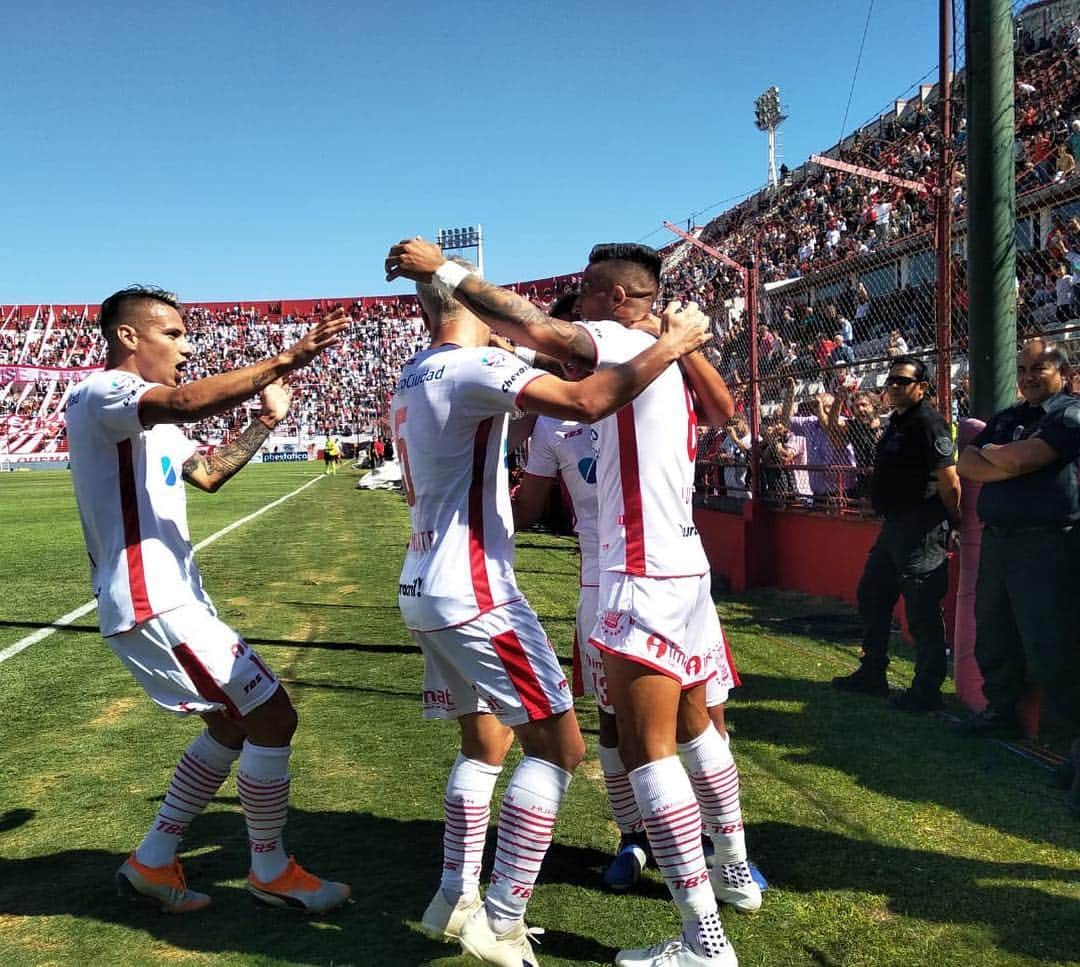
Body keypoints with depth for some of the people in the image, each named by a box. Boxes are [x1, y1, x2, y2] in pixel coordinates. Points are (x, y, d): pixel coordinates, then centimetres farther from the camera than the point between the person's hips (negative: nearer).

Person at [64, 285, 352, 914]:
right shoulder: (104, 393, -14)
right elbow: (187, 403, -35)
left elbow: (208, 474, 24)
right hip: (152, 605, -11)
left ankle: (153, 862, 26)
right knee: (273, 717, -7)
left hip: (170, 597, 11)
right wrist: (286, 360, -36)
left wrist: (268, 421, 15)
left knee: (234, 723, 18)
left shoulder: (149, 417, 18)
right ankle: (271, 872, 10)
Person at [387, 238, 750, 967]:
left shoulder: (628, 346, -11)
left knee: (647, 747, -6)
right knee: (692, 725, 22)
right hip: (680, 566, 10)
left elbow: (535, 328, -26)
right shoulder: (664, 358, 16)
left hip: (646, 576, -10)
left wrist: (444, 270, -19)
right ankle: (734, 869, 39)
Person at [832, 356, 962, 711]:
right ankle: (872, 674, 30)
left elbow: (950, 482, -21)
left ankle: (926, 691, 6)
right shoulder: (897, 421, 15)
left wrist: (953, 522, -10)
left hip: (922, 529, -11)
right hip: (895, 524, 11)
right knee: (871, 596, 18)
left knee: (922, 610, -4)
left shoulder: (928, 423, -17)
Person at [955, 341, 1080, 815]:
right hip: (997, 539, 8)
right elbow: (967, 465, 7)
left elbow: (1019, 459, -19)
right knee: (993, 634, 14)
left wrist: (989, 450, 0)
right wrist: (1010, 465, -10)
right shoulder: (1005, 418, 18)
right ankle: (1001, 711, 29)